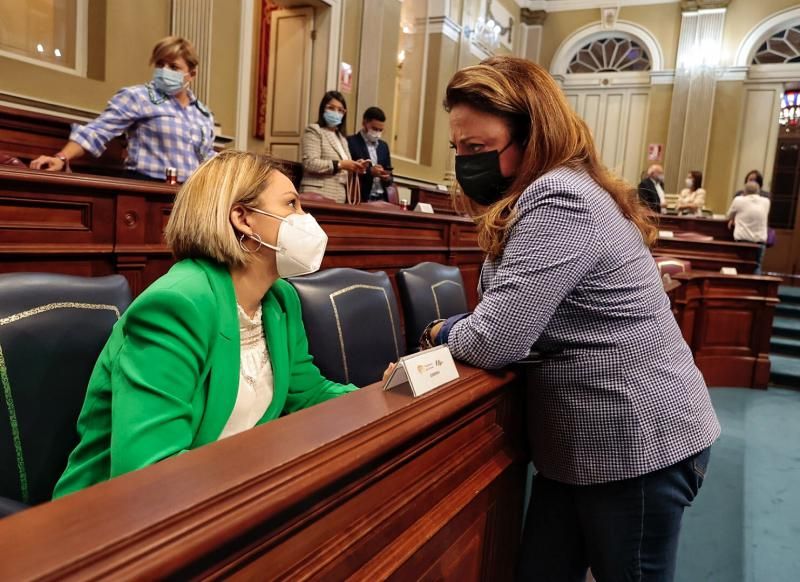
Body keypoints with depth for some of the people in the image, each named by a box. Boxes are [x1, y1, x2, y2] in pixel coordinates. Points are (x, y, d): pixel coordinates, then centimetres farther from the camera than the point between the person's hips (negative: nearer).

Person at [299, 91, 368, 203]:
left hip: (339, 197, 7)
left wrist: (355, 167, 2)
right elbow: (310, 163, -12)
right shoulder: (314, 131, 2)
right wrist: (340, 164, -17)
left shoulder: (342, 138, 24)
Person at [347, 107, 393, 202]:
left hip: (381, 198, 6)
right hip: (359, 198, -5)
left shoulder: (383, 146, 18)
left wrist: (388, 178, -3)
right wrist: (369, 171, -19)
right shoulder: (350, 142, -2)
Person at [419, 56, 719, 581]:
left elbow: (496, 342, -28)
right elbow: (514, 316, 11)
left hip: (639, 445, -9)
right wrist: (456, 330, -8)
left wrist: (441, 333, -7)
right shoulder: (552, 194, 10)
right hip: (582, 444, 9)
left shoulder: (558, 202, -24)